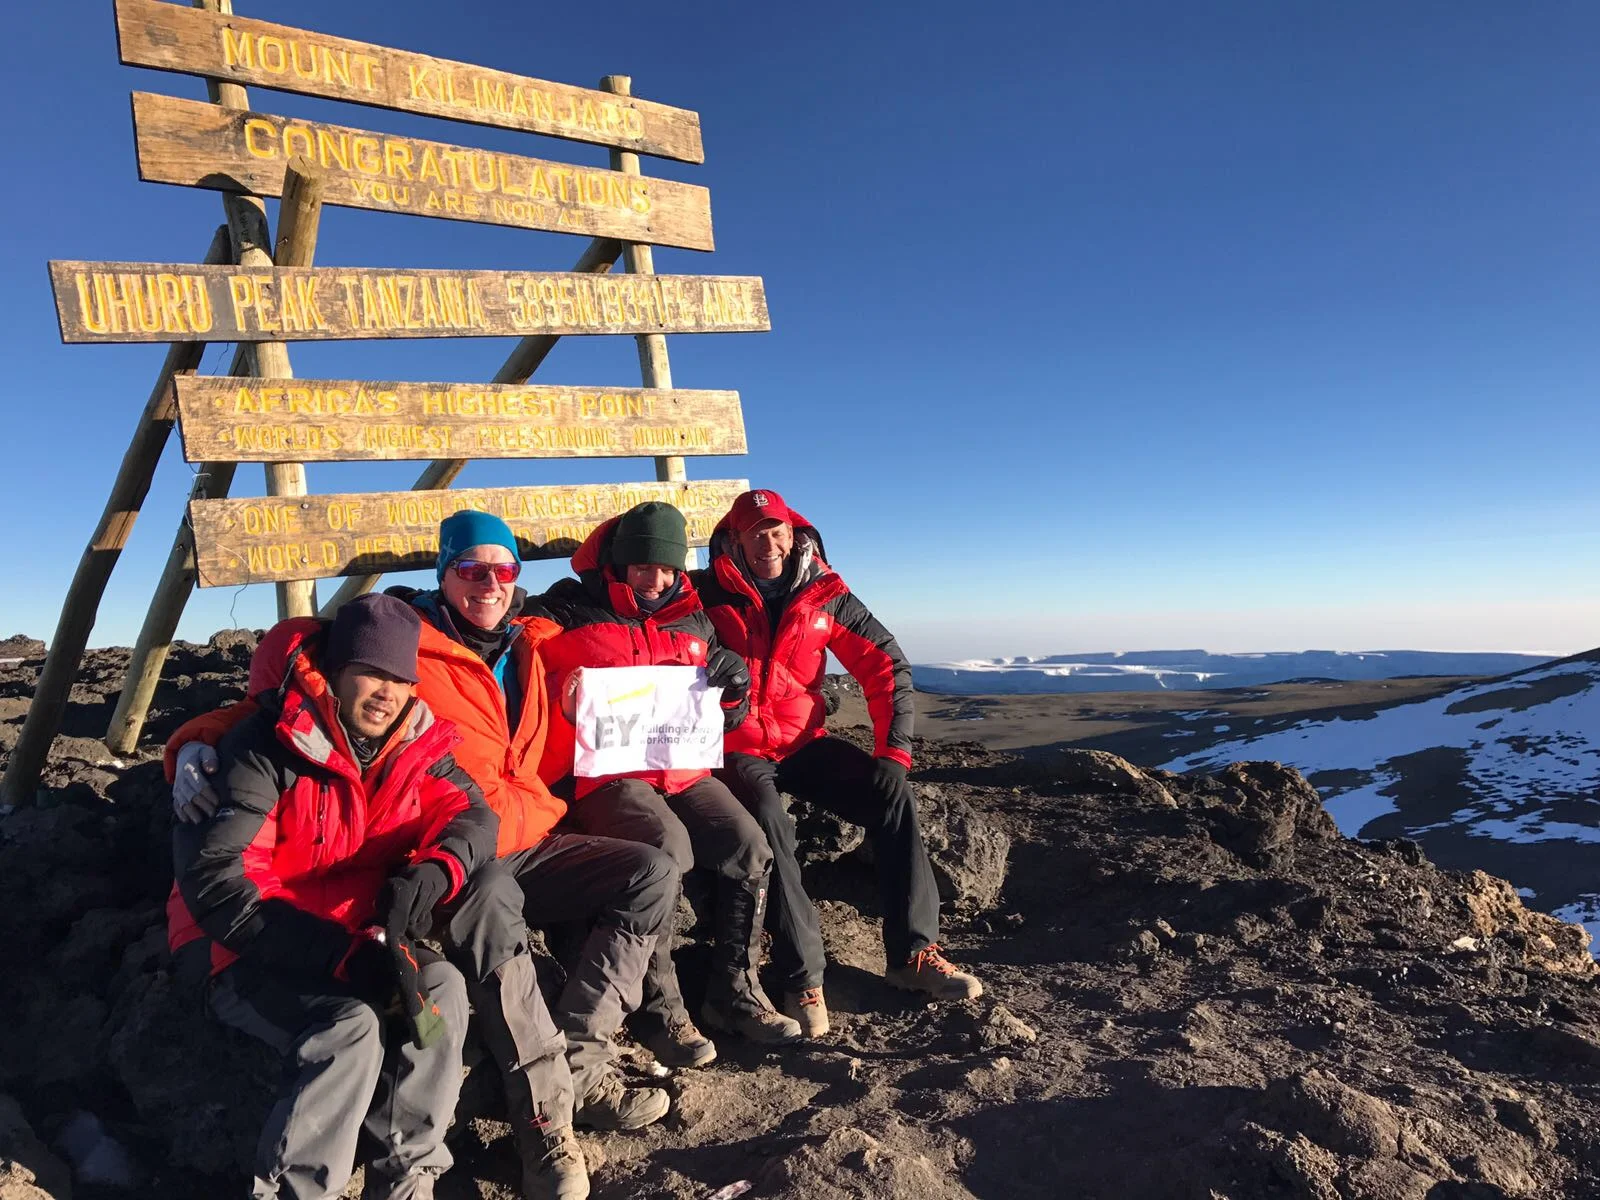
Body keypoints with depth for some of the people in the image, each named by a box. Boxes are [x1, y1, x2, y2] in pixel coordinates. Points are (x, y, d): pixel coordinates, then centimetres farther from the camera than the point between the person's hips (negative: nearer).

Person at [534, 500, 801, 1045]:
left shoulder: (693, 621, 18)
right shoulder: (572, 615, 3)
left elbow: (722, 714, 24)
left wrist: (732, 686, 1)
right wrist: (567, 702, -20)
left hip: (685, 770, 5)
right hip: (607, 773, -5)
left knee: (750, 848, -17)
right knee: (669, 848, -31)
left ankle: (735, 992, 1)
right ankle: (658, 1007, -12)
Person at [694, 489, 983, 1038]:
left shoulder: (825, 595, 1)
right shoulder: (708, 593, -6)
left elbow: (887, 666, 1)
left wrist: (894, 748, -9)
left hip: (802, 742, 4)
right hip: (737, 750, -3)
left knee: (892, 792, -15)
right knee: (769, 823, -33)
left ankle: (913, 951, -8)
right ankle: (802, 978, -23)